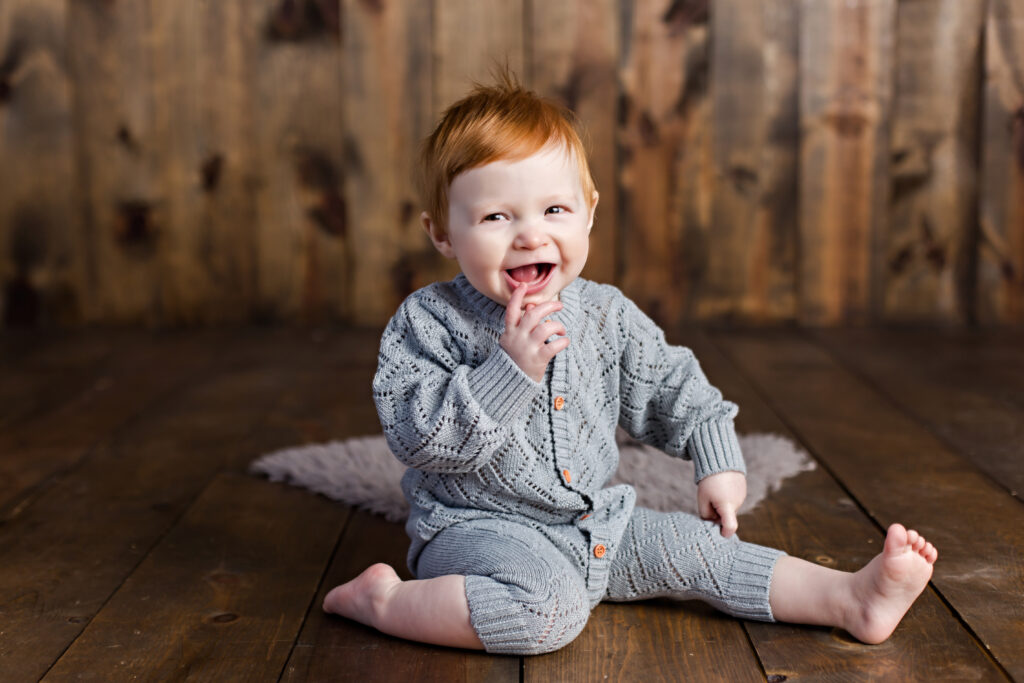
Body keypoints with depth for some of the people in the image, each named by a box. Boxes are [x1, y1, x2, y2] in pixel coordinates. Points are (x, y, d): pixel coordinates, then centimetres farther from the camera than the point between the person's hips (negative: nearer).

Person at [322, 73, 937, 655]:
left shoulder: (606, 315, 2)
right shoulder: (428, 323, -13)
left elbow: (672, 386, 17)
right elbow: (418, 438, -22)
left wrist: (718, 461, 11)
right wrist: (509, 368, -30)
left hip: (597, 526, 6)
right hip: (481, 527, -6)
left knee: (699, 545, -3)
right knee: (548, 608, -33)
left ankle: (853, 599, 3)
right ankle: (380, 599, -21)